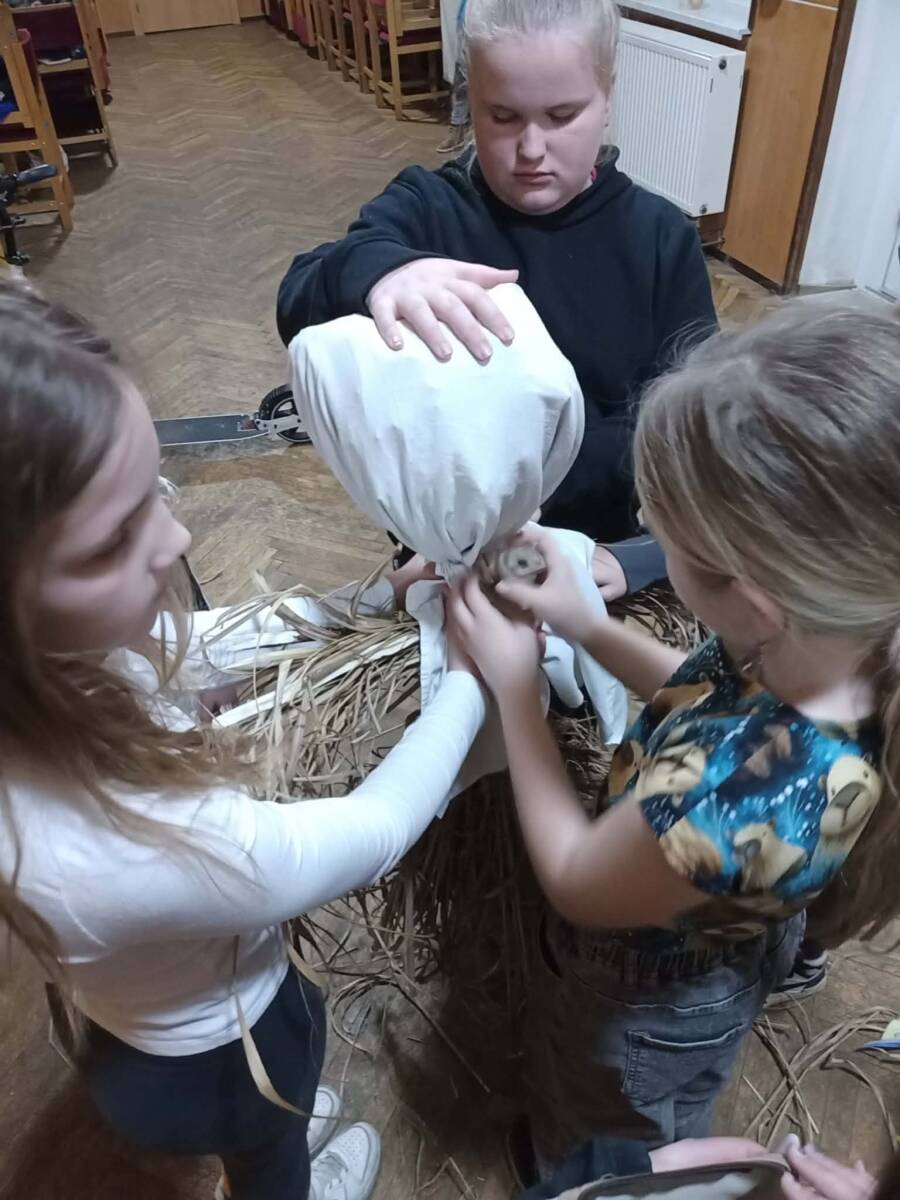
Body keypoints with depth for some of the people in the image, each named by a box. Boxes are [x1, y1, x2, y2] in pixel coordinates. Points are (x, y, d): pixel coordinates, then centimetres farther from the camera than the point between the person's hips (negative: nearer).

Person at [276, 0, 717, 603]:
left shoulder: (661, 238, -5)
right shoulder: (426, 209, -9)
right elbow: (300, 304, -25)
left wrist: (642, 558, -26)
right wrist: (375, 271, -49)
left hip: (599, 549, 1)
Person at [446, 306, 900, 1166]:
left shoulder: (725, 801, -51)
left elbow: (574, 881, -27)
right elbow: (715, 702, -5)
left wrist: (512, 683, -20)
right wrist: (586, 625, -14)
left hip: (647, 1010, -6)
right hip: (732, 948, 6)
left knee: (624, 1157, 34)